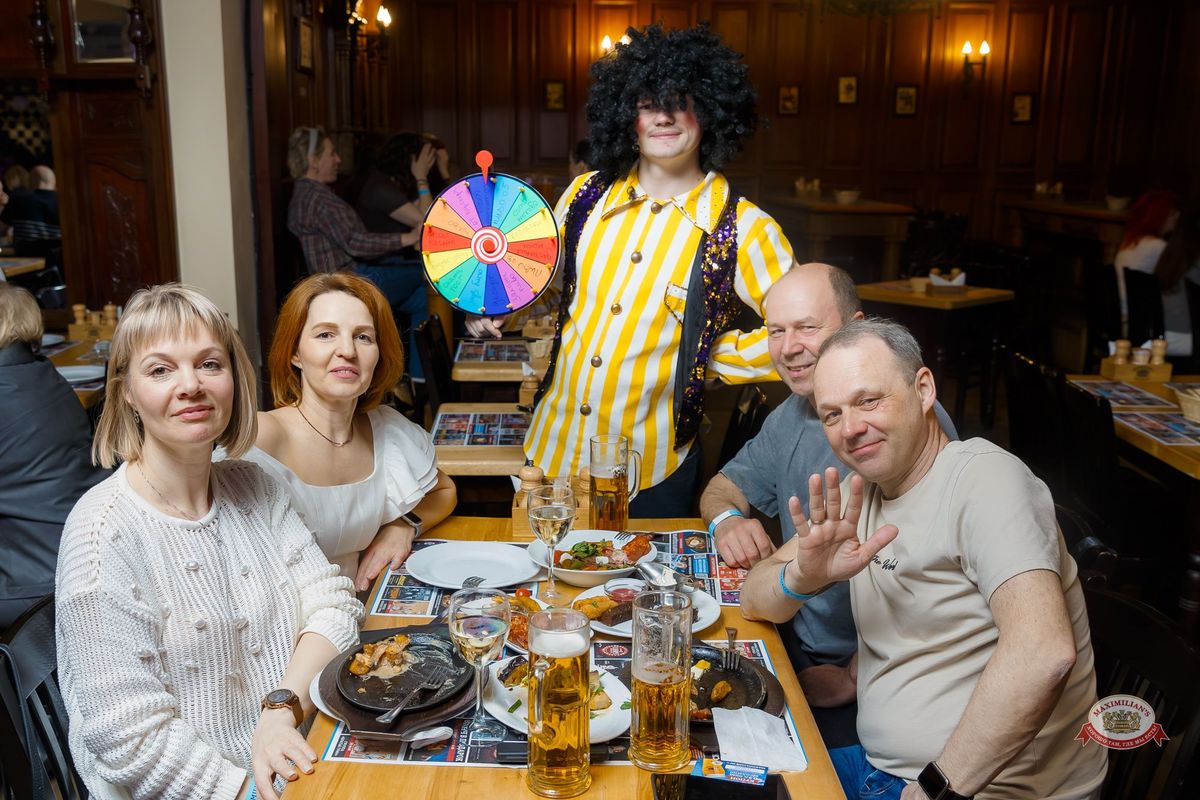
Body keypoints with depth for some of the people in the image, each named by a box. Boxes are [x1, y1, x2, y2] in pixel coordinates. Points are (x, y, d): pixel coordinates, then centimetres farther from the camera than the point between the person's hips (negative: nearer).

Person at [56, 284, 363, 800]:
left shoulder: (252, 487, 3)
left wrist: (283, 708, -17)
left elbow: (330, 602, -2)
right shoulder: (103, 531, -15)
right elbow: (130, 738, -16)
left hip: (294, 756, 5)